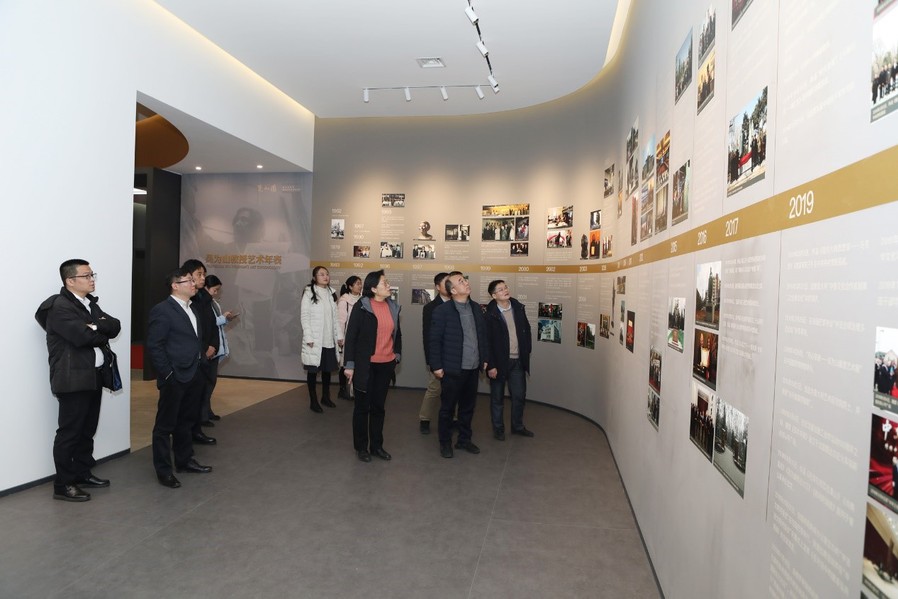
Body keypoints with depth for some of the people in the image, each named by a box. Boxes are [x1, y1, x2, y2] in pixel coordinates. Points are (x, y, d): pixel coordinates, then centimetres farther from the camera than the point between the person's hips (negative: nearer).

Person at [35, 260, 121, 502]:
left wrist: (96, 325, -15)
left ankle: (82, 473, 29)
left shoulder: (90, 303, 15)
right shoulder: (59, 306, -13)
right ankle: (63, 485, 8)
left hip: (94, 377, 9)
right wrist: (103, 334, -5)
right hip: (73, 380, -8)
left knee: (87, 430, 16)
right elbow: (82, 336, -24)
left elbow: (115, 327, 4)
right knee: (69, 432, -1)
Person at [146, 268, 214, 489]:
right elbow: (154, 346, -15)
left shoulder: (193, 308, 13)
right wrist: (168, 374, -16)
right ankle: (163, 470, 14)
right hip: (174, 378, -8)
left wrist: (203, 364, 10)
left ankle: (184, 460, 32)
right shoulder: (162, 310, -12)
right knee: (165, 425, 4)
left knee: (186, 422, 19)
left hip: (194, 375, 8)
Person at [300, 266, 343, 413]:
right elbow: (305, 316, -10)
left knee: (327, 369, 13)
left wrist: (339, 335, 8)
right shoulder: (309, 293, -6)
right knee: (313, 370, 4)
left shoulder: (331, 293, 11)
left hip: (329, 340, 6)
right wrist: (308, 337, -16)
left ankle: (326, 397, 29)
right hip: (315, 340, -5)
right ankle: (313, 401, 14)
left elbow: (335, 317, 12)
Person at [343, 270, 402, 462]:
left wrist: (397, 353, 11)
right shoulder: (361, 307, -10)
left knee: (379, 406, 14)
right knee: (362, 406, 8)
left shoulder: (393, 306, 5)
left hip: (386, 365, 5)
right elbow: (350, 336, -10)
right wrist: (350, 364, -11)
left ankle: (376, 445, 26)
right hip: (365, 365, -5)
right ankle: (361, 447, 21)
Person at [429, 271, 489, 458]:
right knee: (447, 408, 9)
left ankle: (464, 439, 33)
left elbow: (483, 335, 13)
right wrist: (436, 366, -12)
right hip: (452, 369, -5)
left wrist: (485, 359, 11)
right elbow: (435, 341, -10)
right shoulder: (442, 311, -11)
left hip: (473, 368, 5)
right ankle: (445, 442, 25)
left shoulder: (476, 308, 7)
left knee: (468, 407, 17)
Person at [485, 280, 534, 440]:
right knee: (497, 397, 10)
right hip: (500, 361, -5)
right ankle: (498, 428, 25)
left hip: (518, 361, 5)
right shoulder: (490, 314, -14)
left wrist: (527, 352, 7)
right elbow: (486, 341, -13)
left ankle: (517, 426, 31)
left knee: (519, 395, 14)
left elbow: (527, 330, 11)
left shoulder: (518, 308, 1)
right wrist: (490, 365, -14)